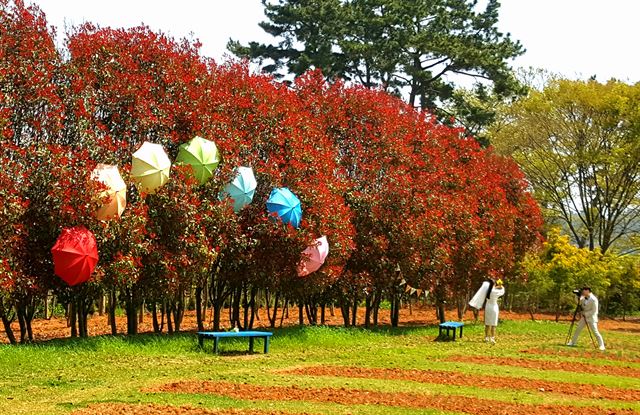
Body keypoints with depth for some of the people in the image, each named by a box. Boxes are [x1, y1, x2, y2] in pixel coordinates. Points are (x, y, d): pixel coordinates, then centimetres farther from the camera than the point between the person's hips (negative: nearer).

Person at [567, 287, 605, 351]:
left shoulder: (593, 299, -18)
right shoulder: (584, 298, 5)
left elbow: (594, 311, -18)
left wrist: (585, 314, -16)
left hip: (591, 318, -8)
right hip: (584, 317, 8)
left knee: (595, 332, -10)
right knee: (578, 329, 8)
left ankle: (601, 345, -1)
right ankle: (573, 342, 17)